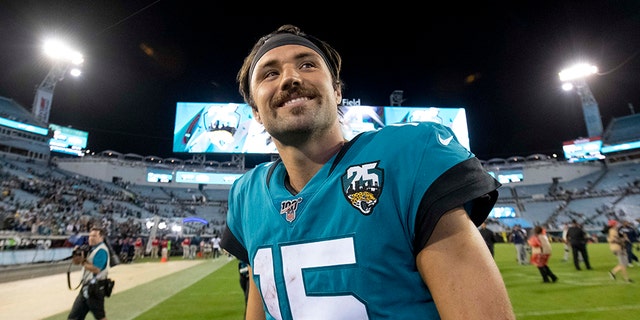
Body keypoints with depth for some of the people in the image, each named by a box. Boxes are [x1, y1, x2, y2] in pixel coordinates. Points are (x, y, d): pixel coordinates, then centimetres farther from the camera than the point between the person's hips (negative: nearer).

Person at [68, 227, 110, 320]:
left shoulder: (101, 250, -16)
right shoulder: (91, 248, 12)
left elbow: (96, 269, -23)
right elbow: (75, 261, 16)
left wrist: (83, 261, -16)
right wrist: (77, 253, -4)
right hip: (86, 287, 9)